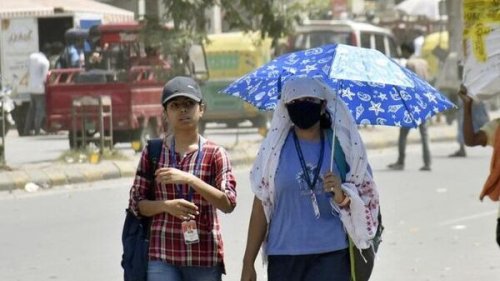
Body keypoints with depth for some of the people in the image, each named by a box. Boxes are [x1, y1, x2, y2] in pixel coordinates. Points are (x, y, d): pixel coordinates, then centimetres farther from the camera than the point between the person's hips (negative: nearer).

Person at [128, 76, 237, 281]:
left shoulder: (215, 154, 2)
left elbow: (228, 203, -10)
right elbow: (136, 203, 6)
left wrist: (189, 179, -21)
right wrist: (166, 206, -14)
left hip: (205, 256, 0)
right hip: (163, 255, 0)